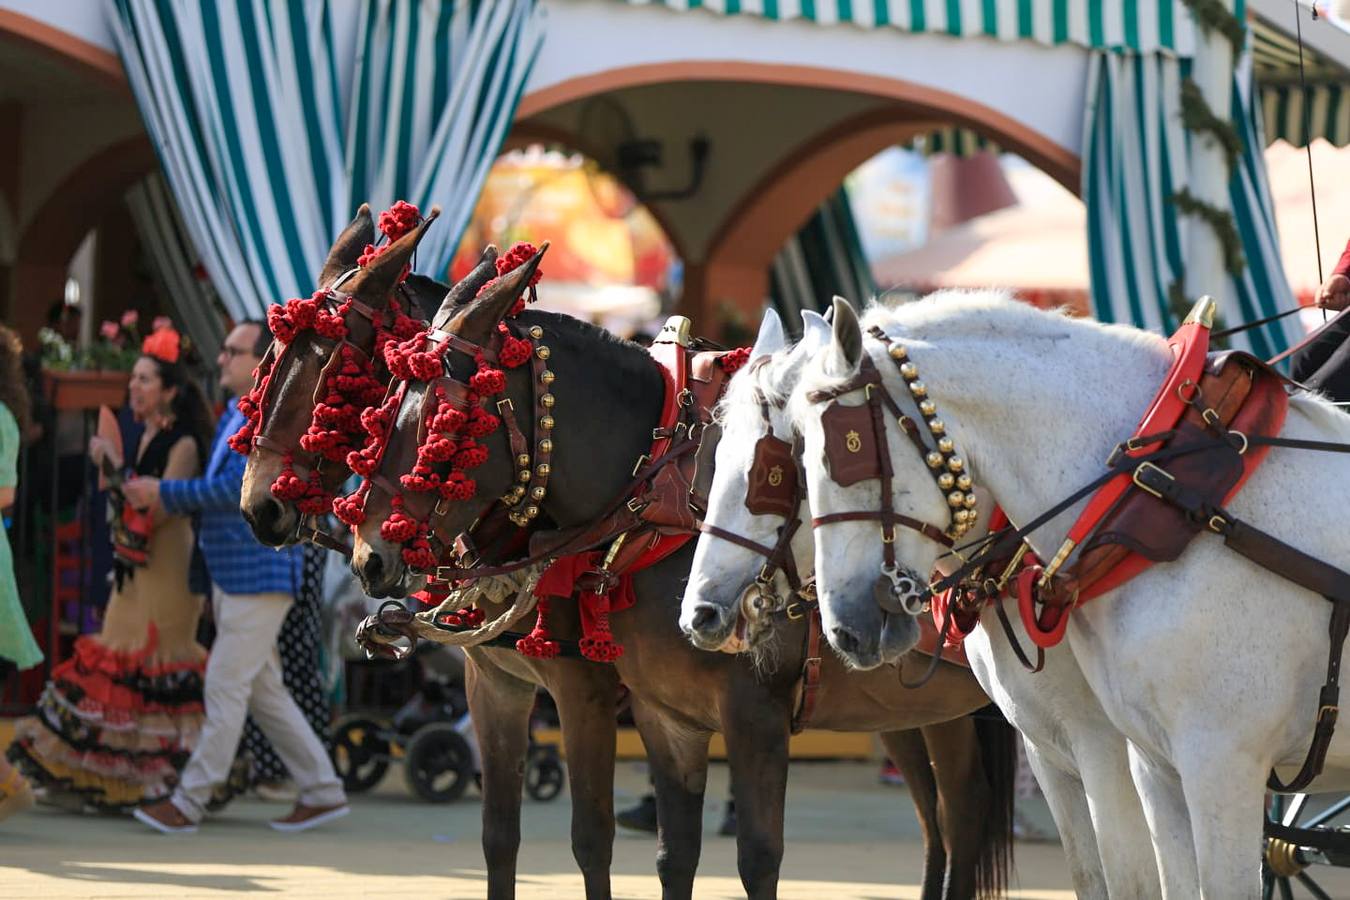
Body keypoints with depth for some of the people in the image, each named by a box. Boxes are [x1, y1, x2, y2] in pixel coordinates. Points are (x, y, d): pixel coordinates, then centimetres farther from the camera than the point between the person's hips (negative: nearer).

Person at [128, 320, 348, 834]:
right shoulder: (234, 417, 16)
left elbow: (236, 489, -21)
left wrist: (164, 493, -15)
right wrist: (164, 499, 5)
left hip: (260, 575, -10)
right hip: (231, 577, 10)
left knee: (226, 686, -6)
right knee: (263, 690, 11)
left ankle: (190, 802, -4)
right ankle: (322, 790, 15)